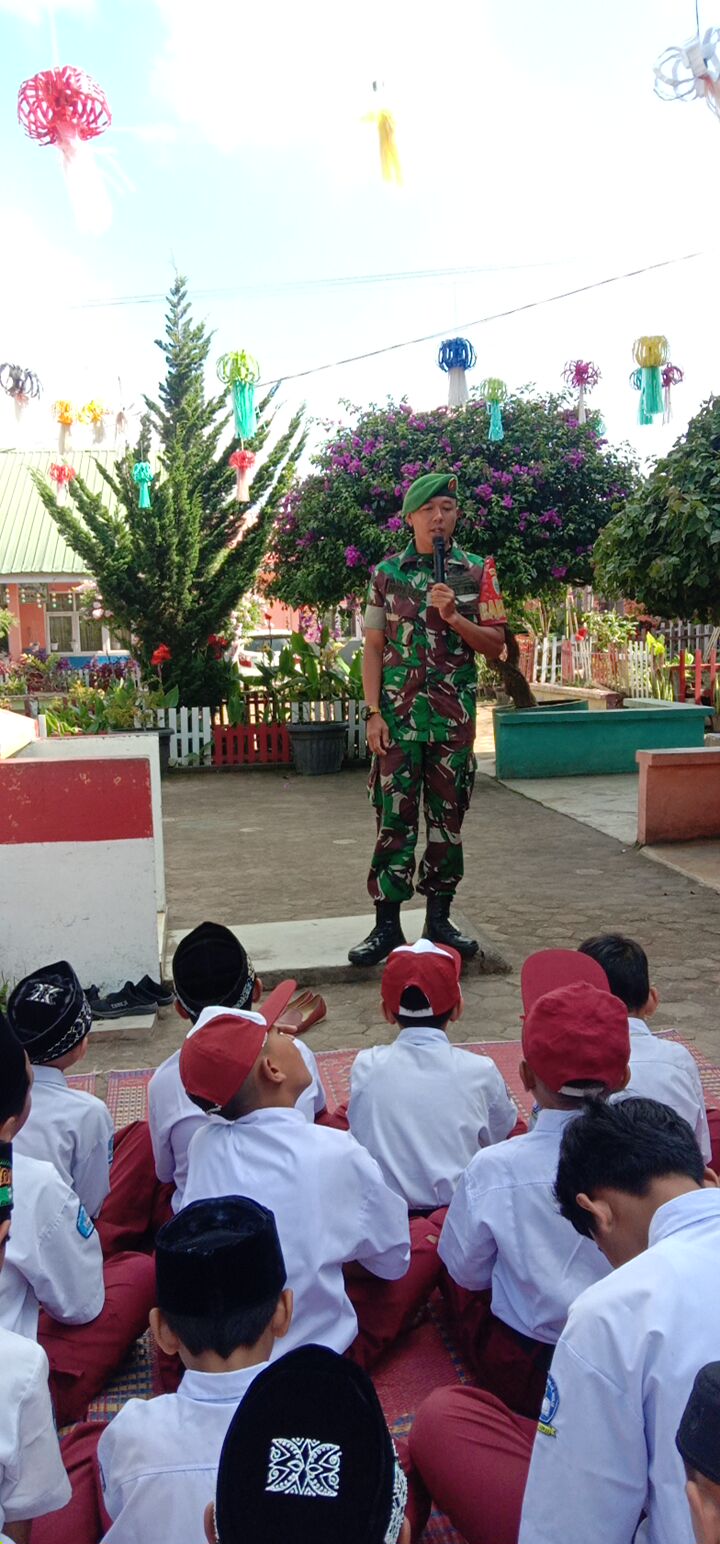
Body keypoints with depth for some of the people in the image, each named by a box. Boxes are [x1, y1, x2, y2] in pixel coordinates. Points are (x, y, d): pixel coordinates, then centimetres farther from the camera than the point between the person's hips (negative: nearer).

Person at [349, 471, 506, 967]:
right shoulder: (387, 573, 5)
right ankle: (387, 924, 5)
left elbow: (495, 645, 2)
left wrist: (454, 617, -14)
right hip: (398, 716, -1)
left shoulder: (477, 572, 5)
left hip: (454, 717, 1)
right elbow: (374, 648, 4)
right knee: (393, 817, -1)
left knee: (448, 815, 7)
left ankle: (439, 917, 19)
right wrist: (374, 712, -5)